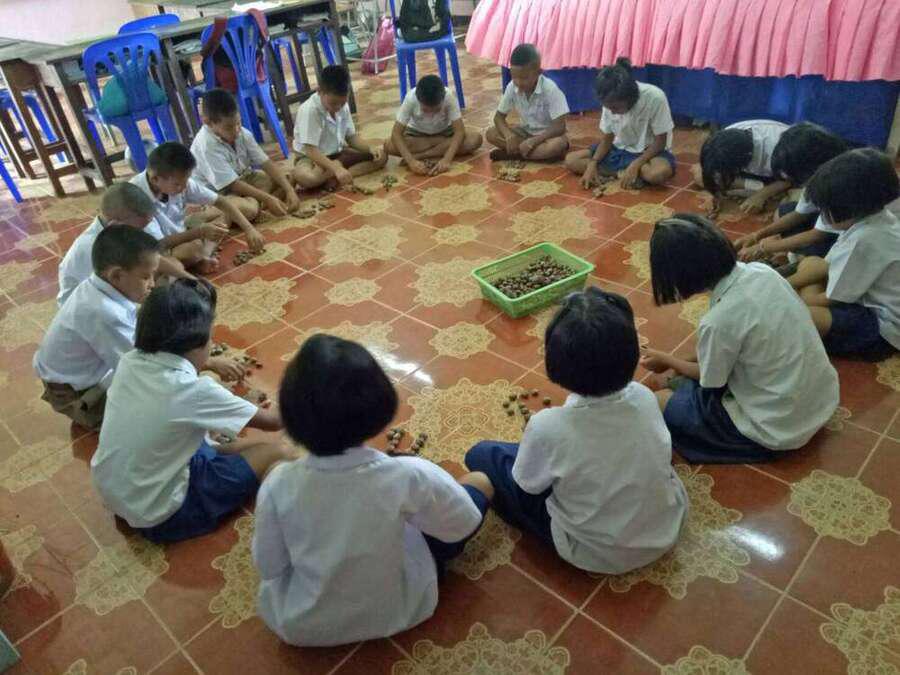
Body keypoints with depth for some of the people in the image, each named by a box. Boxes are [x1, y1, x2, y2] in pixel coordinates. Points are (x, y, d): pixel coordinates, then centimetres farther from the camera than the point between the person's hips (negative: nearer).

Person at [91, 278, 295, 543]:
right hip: (158, 516, -7)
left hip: (109, 490, 7)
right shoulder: (193, 390, -27)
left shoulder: (130, 362, -10)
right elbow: (270, 421, -12)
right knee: (277, 455, -6)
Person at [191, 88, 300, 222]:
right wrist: (268, 199, -29)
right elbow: (233, 184, -27)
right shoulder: (206, 145, -27)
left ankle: (256, 202, -16)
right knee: (248, 210, -40)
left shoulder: (243, 134, -8)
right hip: (216, 194, -9)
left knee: (287, 179, -3)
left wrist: (289, 190, -21)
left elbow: (267, 164, -7)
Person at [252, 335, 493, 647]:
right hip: (393, 614, -1)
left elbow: (268, 568, -12)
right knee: (480, 482, 9)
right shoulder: (409, 475, -31)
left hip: (298, 625, 2)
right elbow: (465, 524, -13)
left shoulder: (278, 484, -27)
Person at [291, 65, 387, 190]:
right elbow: (311, 150, -30)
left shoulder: (343, 107, -4)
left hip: (337, 154, 7)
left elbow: (351, 136, 6)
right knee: (304, 177, -43)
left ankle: (338, 177, -23)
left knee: (381, 156, -9)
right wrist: (336, 169, -42)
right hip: (310, 158, -7)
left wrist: (370, 150, -14)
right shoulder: (308, 110, -25)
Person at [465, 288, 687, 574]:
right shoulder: (644, 397, -21)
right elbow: (663, 455, 1)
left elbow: (525, 488, -13)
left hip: (600, 556, -4)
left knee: (482, 455, 2)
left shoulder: (548, 427, -33)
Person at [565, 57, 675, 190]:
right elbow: (607, 138, -2)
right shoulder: (611, 103, -12)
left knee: (659, 173, -41)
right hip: (621, 149, 6)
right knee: (571, 160, -12)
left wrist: (635, 165, -29)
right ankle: (624, 172, -17)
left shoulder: (655, 98, -26)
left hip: (651, 151, -5)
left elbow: (660, 142, -18)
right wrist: (593, 164, -19)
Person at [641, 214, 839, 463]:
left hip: (781, 427, -8)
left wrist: (667, 360, 9)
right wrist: (686, 361, 15)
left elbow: (710, 380, -8)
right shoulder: (761, 271, -9)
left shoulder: (719, 321, -30)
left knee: (658, 402, 0)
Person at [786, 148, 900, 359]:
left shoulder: (866, 239, -30)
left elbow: (833, 299, -20)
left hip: (882, 328, -10)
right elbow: (828, 265, 7)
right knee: (809, 263, 17)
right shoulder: (870, 217, -3)